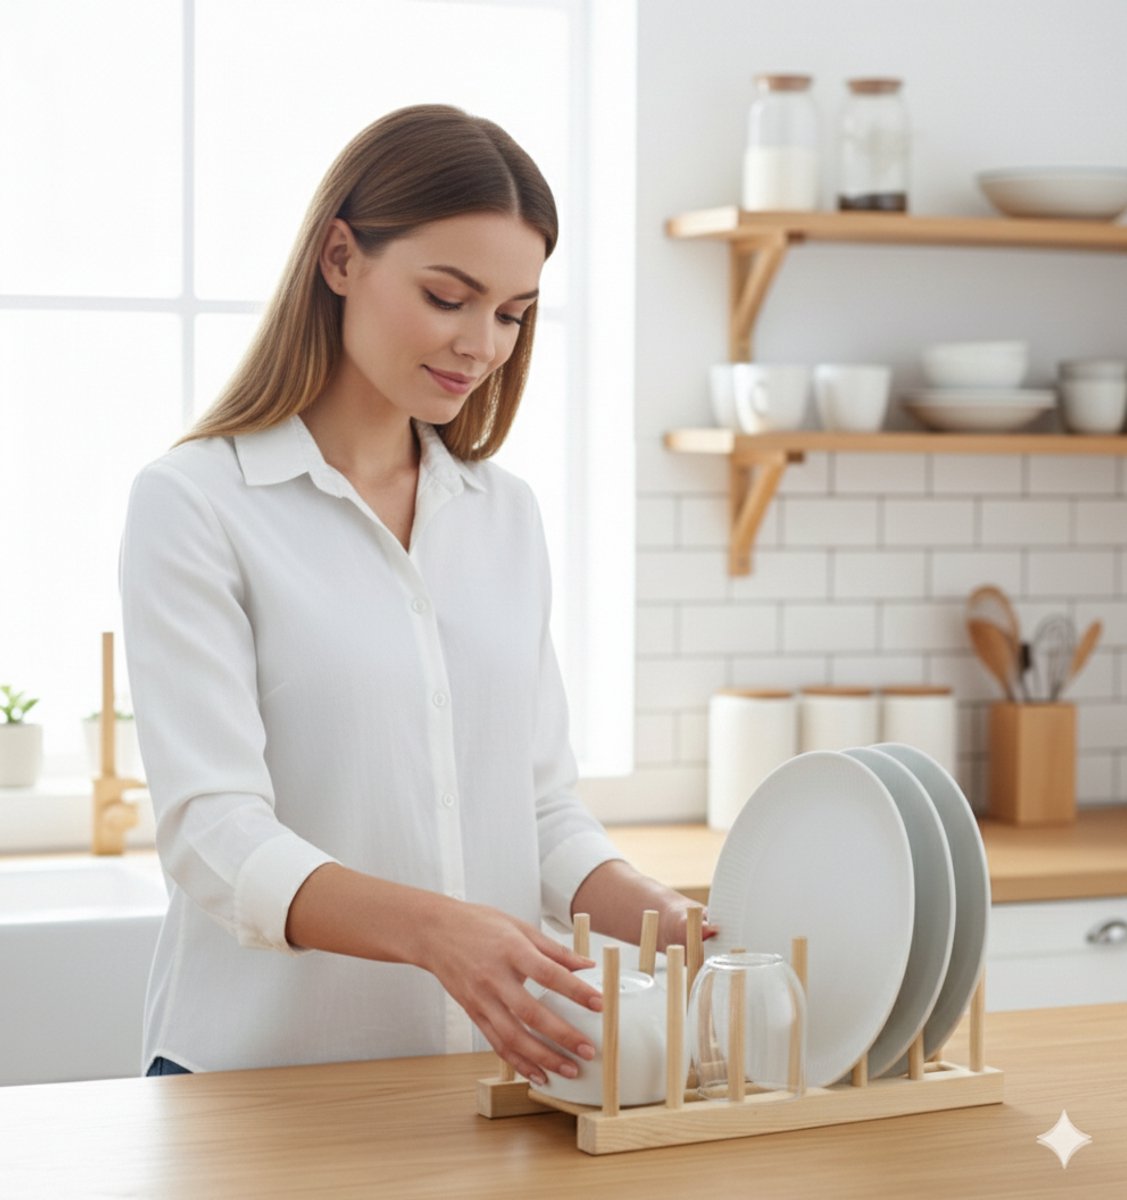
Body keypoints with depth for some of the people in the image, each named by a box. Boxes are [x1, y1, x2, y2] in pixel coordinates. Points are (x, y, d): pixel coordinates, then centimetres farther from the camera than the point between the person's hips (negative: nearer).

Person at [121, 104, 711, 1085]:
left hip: (492, 1071, 6)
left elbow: (546, 810, 14)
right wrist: (433, 929, -30)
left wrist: (657, 916, -6)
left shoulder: (504, 513, 14)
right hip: (264, 1076, -5)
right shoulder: (193, 506, -4)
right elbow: (215, 836, -14)